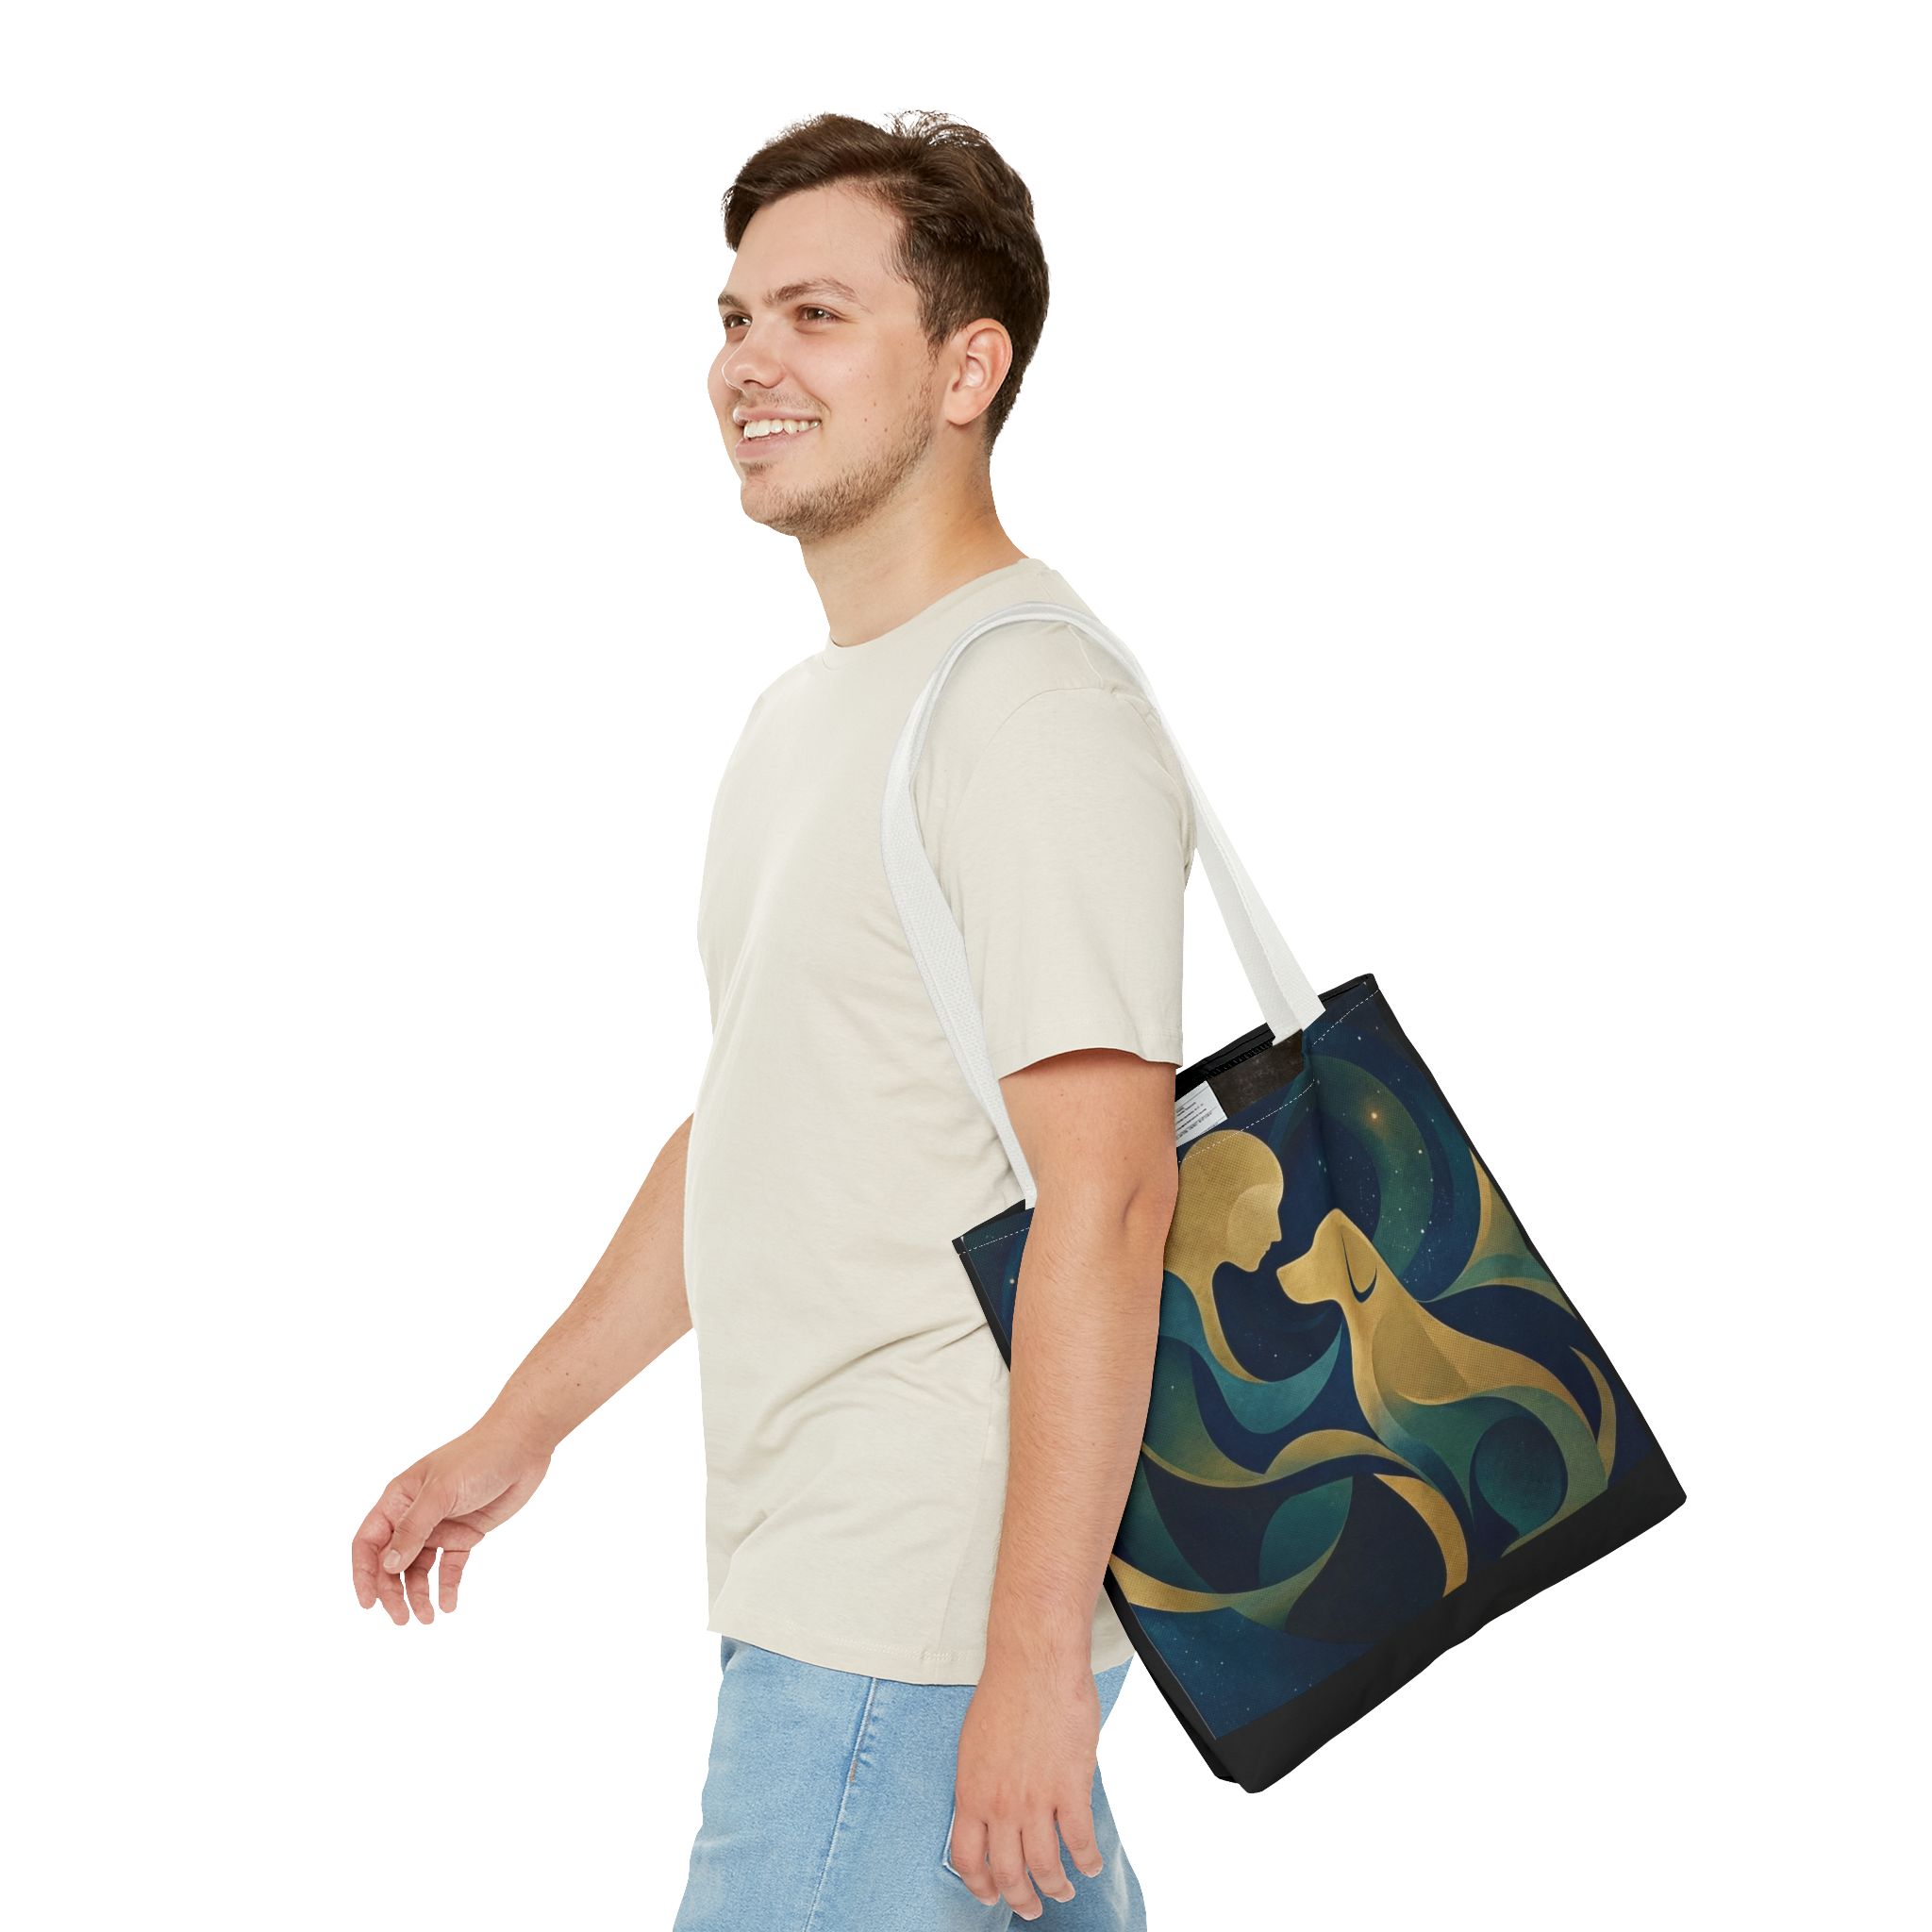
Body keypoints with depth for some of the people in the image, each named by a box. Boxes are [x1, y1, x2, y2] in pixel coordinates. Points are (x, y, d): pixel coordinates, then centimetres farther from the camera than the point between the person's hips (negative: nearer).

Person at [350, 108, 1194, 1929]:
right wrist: (519, 1430, 25)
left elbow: (1104, 1198, -22)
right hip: (811, 1574, 9)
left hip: (928, 1618, -9)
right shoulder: (806, 708, 16)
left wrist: (1034, 1652, -24)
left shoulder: (1035, 711, -16)